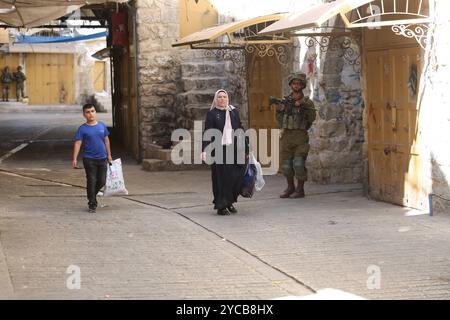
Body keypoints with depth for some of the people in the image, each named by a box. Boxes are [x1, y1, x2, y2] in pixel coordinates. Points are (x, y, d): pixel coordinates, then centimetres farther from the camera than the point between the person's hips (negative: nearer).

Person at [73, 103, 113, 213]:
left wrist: (109, 155, 16)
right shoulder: (82, 129, -5)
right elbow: (77, 143, -9)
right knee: (91, 181, -3)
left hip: (102, 158, 4)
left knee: (102, 181, 7)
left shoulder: (102, 126, 6)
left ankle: (92, 195, 34)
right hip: (89, 159, -4)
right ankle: (92, 204, 7)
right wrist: (75, 159, -18)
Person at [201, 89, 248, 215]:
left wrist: (245, 147, 11)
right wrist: (204, 150, -14)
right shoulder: (211, 114, 2)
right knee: (220, 178, -3)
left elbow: (240, 130, 16)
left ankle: (229, 201, 16)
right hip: (219, 150, -3)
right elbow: (207, 133, -4)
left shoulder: (234, 112, 13)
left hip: (234, 148, 3)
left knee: (235, 176, -1)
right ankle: (221, 206, 4)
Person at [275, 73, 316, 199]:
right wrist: (279, 111, -3)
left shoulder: (307, 102, 4)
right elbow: (280, 121, 15)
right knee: (286, 164, 6)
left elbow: (312, 118, -10)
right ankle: (290, 187, 23)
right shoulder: (285, 101, 12)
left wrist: (302, 107, -18)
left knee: (298, 163, -11)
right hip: (286, 135, 4)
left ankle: (300, 189, 0)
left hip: (300, 136, -4)